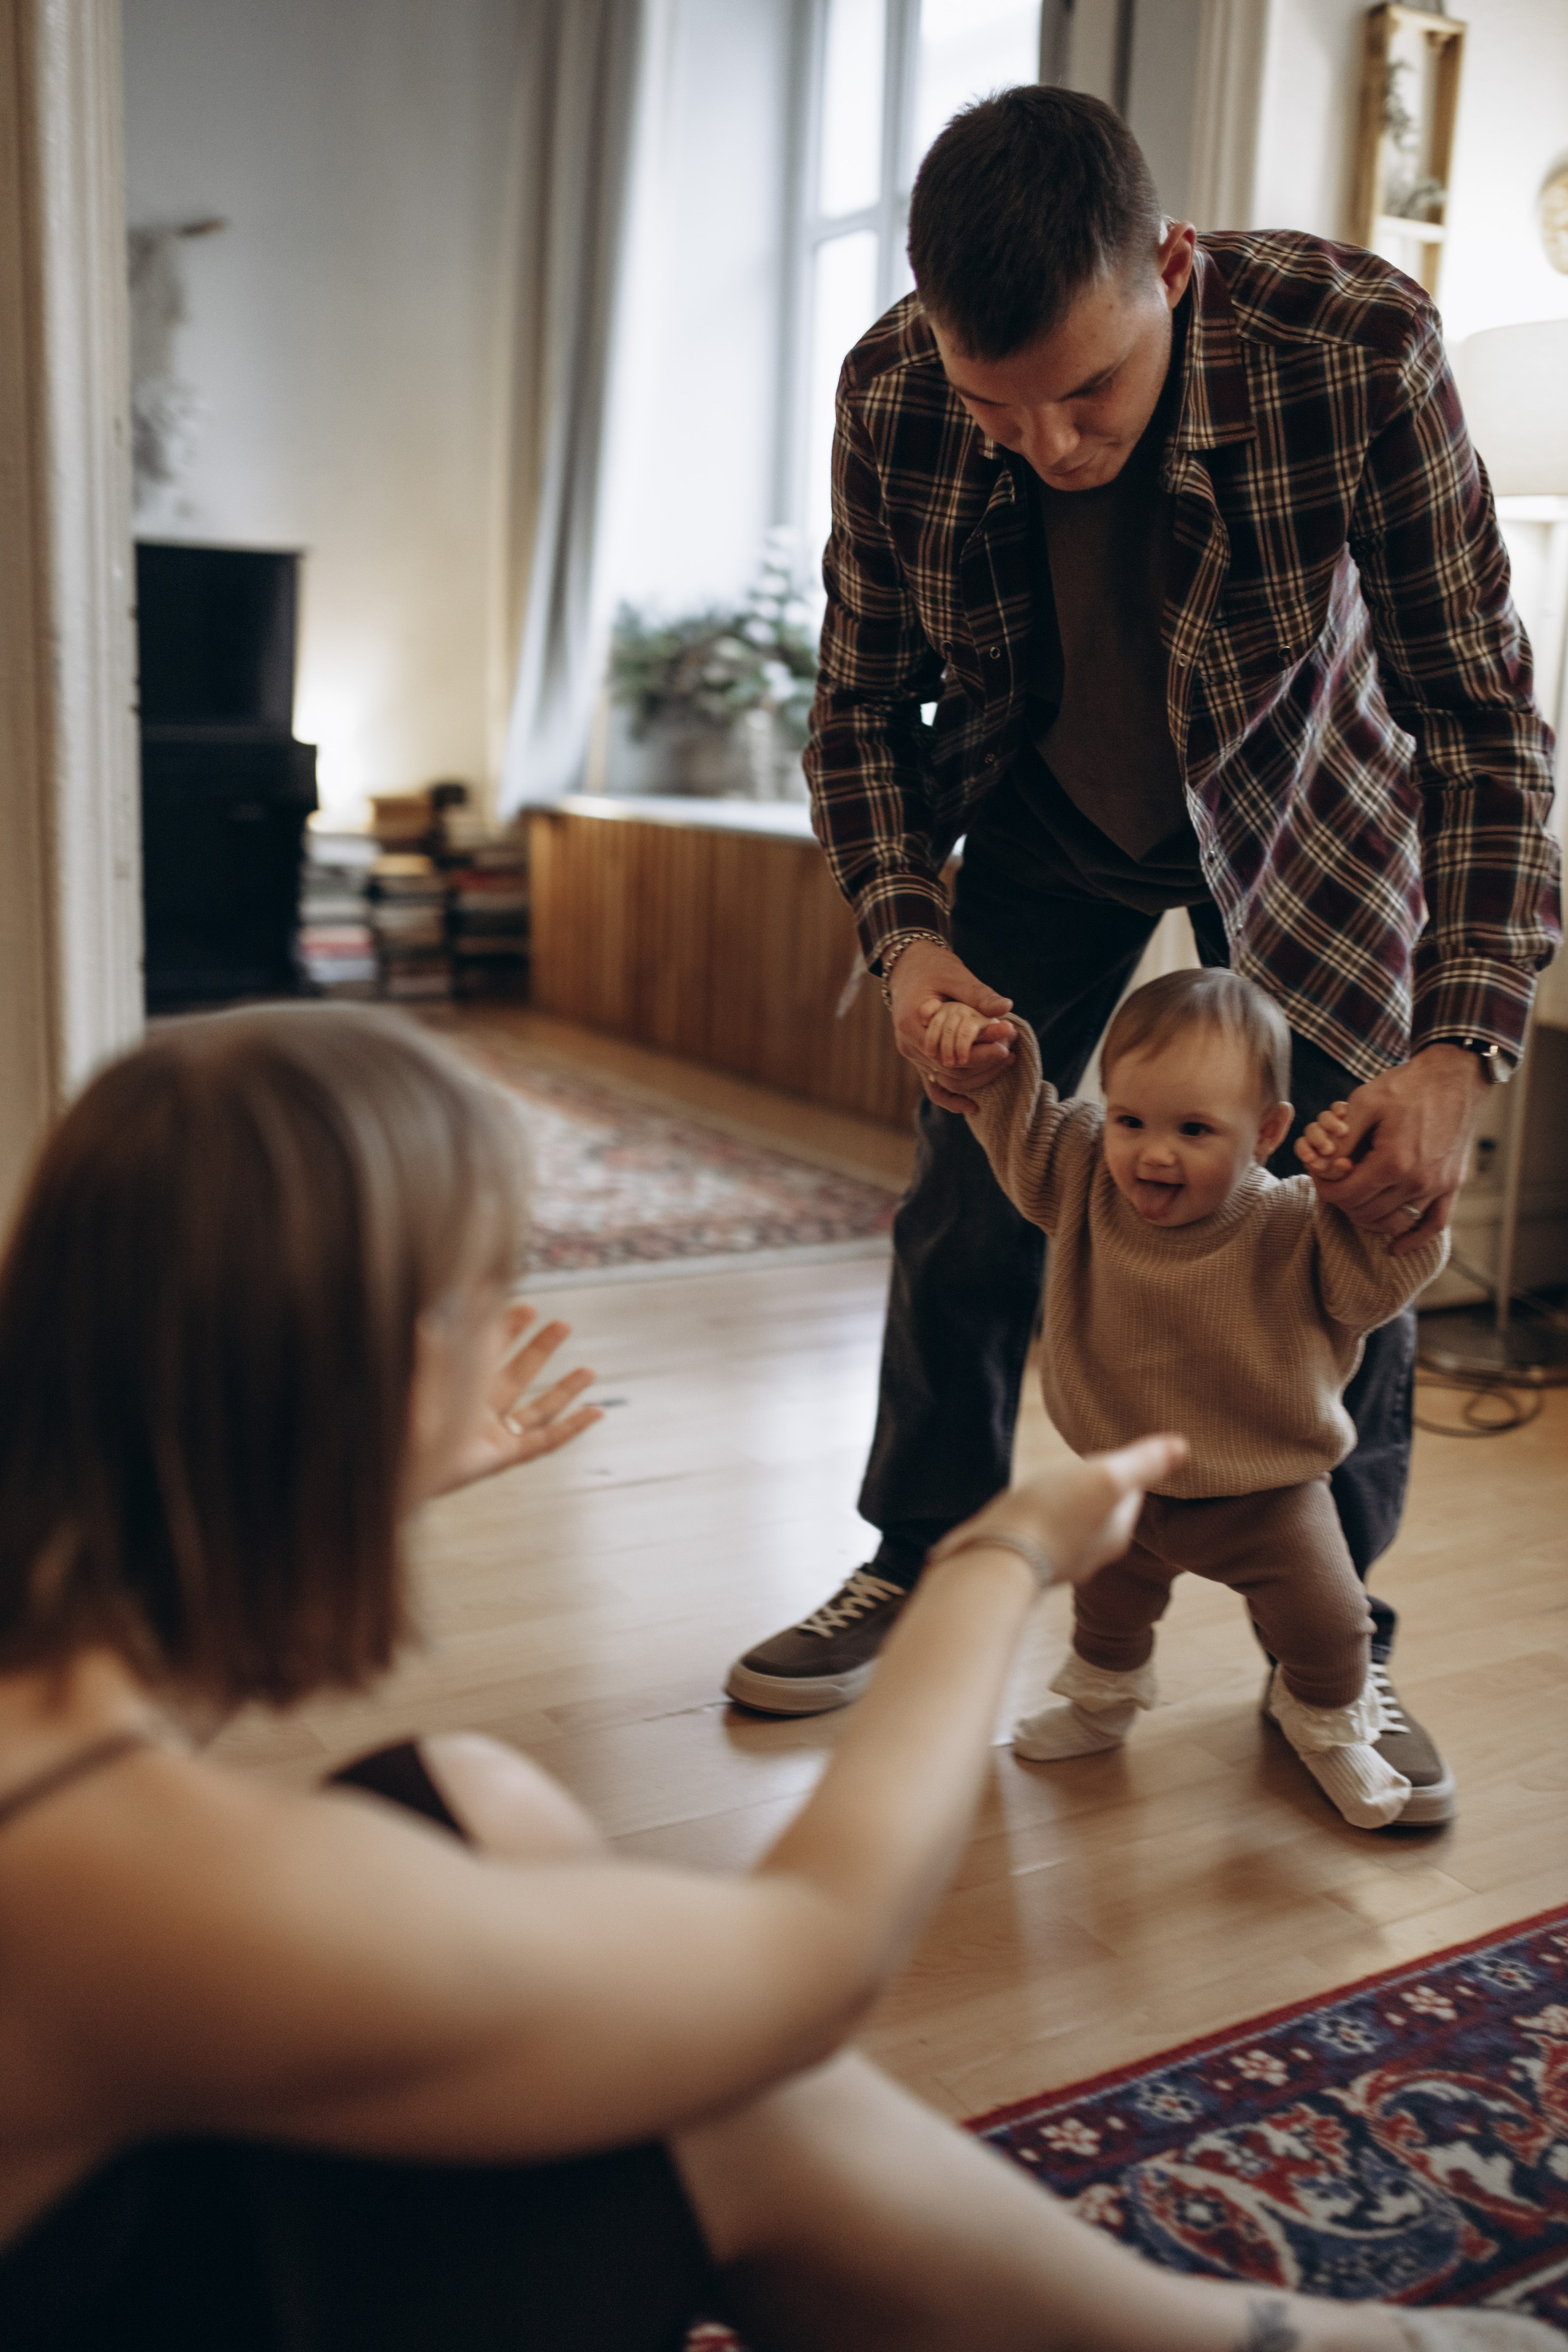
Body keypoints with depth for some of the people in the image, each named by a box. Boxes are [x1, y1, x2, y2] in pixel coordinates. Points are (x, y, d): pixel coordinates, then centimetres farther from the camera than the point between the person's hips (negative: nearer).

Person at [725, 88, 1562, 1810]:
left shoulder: (1358, 350, -33)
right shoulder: (892, 403, -25)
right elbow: (863, 706, -10)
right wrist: (906, 936, -27)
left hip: (1302, 811, -1)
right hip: (1049, 816, 2)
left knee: (1361, 1210, -6)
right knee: (968, 1201, 2)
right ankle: (920, 1574, 22)